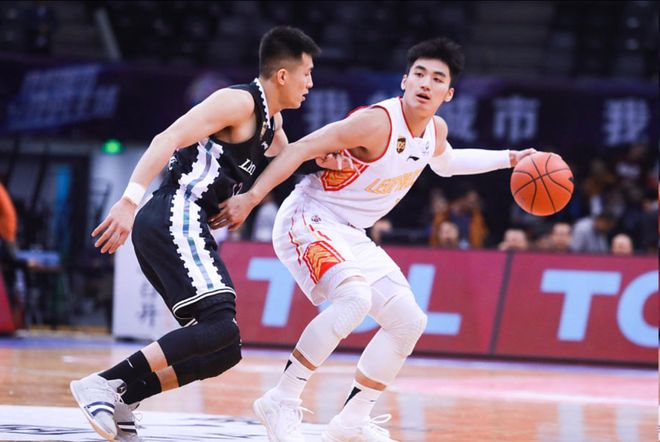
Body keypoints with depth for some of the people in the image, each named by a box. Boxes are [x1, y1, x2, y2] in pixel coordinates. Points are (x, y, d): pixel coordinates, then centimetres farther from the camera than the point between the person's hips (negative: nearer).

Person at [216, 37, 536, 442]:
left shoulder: (435, 130, 2)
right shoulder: (377, 122, -24)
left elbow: (445, 162, 28)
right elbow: (301, 149, -24)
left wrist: (508, 159, 22)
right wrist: (250, 198, -30)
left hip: (351, 235, 9)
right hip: (309, 220, -9)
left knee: (409, 321, 7)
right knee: (355, 298, -34)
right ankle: (281, 402, -24)